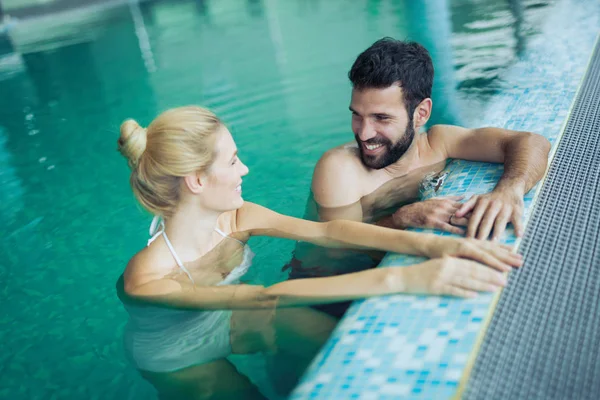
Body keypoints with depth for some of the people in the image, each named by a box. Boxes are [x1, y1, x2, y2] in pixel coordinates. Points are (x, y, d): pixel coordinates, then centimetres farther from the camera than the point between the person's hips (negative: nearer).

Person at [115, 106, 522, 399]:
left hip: (226, 320, 4)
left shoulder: (237, 219, -23)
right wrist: (401, 278, -59)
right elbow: (266, 298, -51)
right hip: (179, 361, -4)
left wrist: (429, 244, -47)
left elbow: (328, 231, -32)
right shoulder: (145, 278, -40)